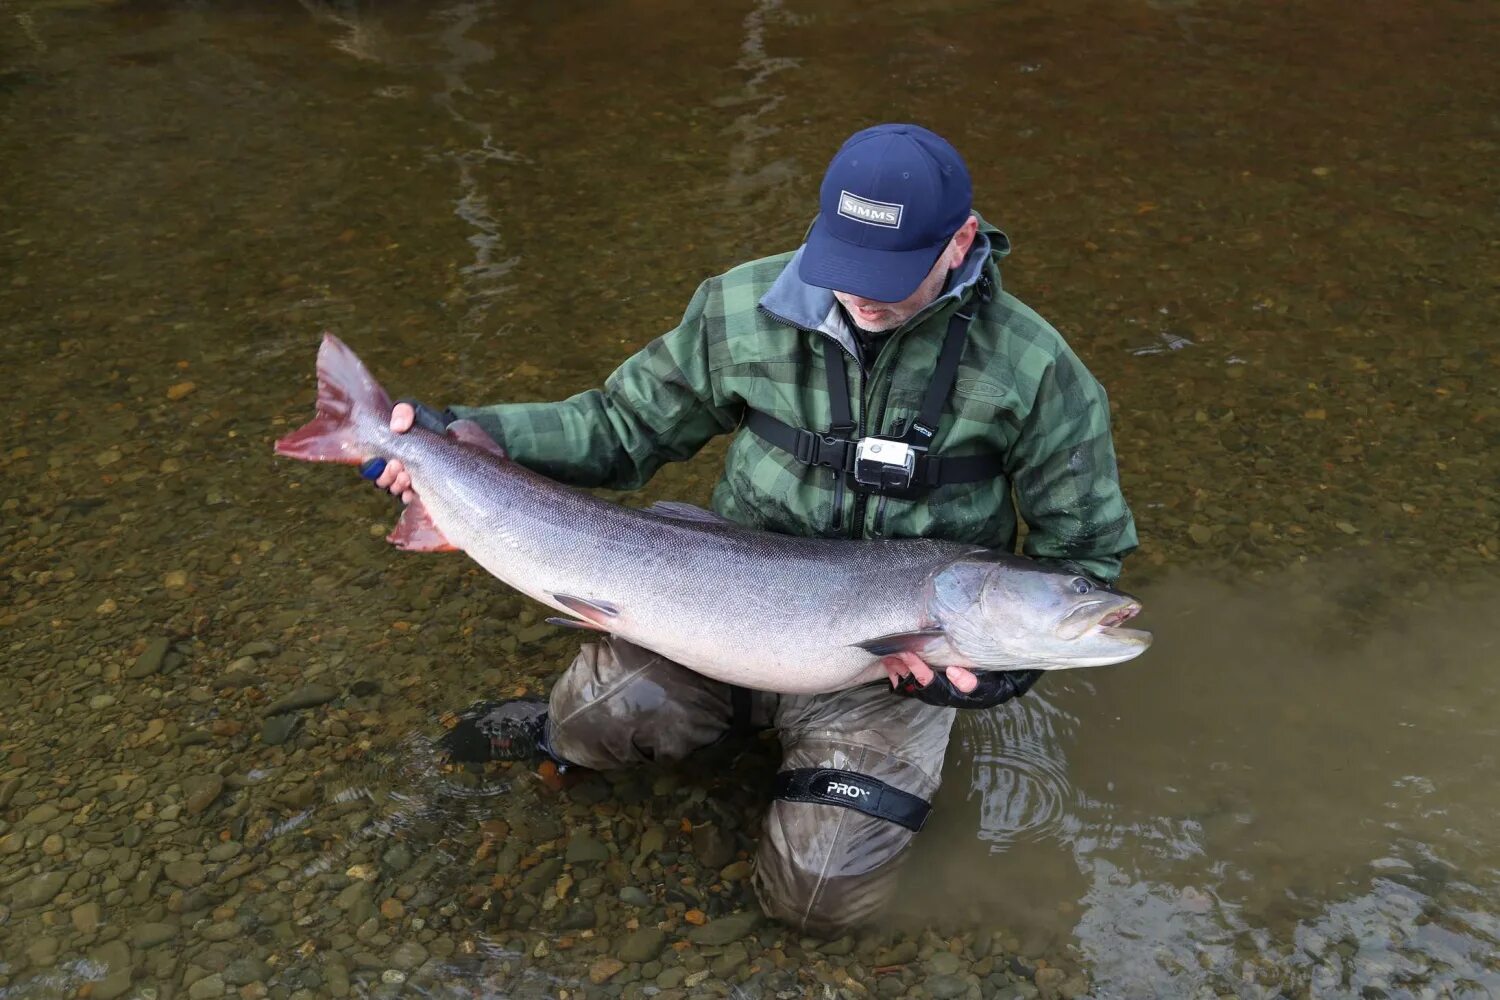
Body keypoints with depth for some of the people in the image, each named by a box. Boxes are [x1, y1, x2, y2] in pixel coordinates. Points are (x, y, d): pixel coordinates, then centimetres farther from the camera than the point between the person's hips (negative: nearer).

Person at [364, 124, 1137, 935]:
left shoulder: (1031, 368, -12)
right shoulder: (747, 307, -6)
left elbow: (1082, 549, -2)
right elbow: (626, 425, 4)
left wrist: (1010, 662, -19)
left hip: (898, 663, -1)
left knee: (820, 897, -13)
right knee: (597, 715, -27)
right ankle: (564, 727, 14)